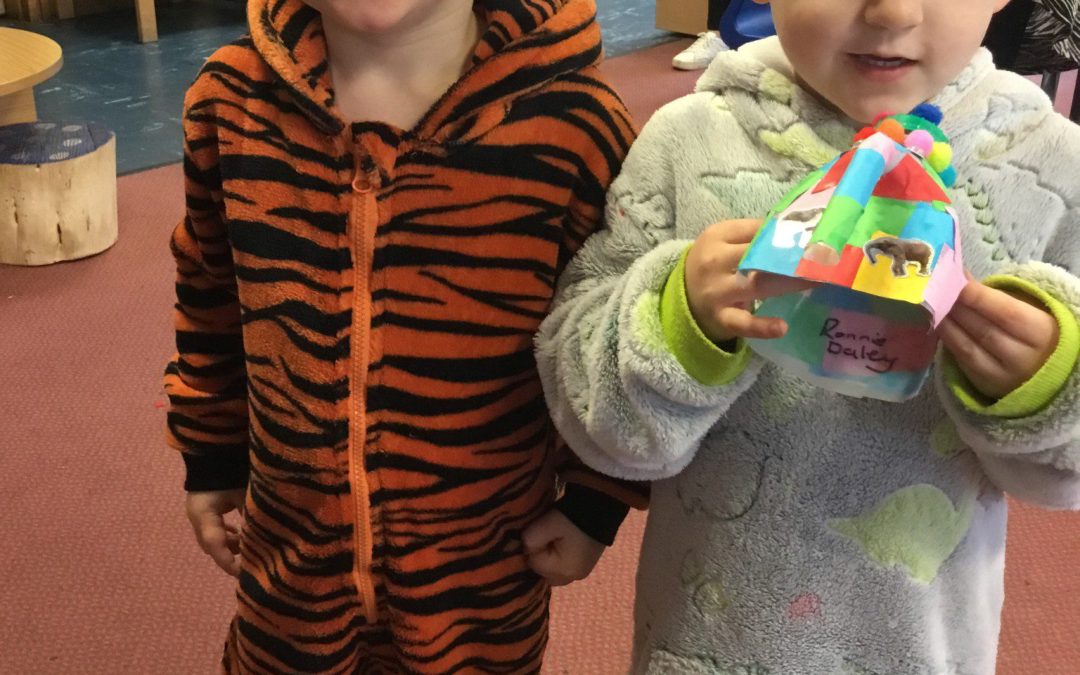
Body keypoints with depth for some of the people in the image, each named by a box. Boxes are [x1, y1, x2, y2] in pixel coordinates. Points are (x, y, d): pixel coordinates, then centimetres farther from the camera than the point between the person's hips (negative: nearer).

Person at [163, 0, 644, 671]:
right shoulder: (231, 98, -10)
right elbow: (210, 295, 6)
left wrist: (596, 498, -4)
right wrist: (212, 459, 13)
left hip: (485, 567, -2)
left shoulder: (571, 117, -20)